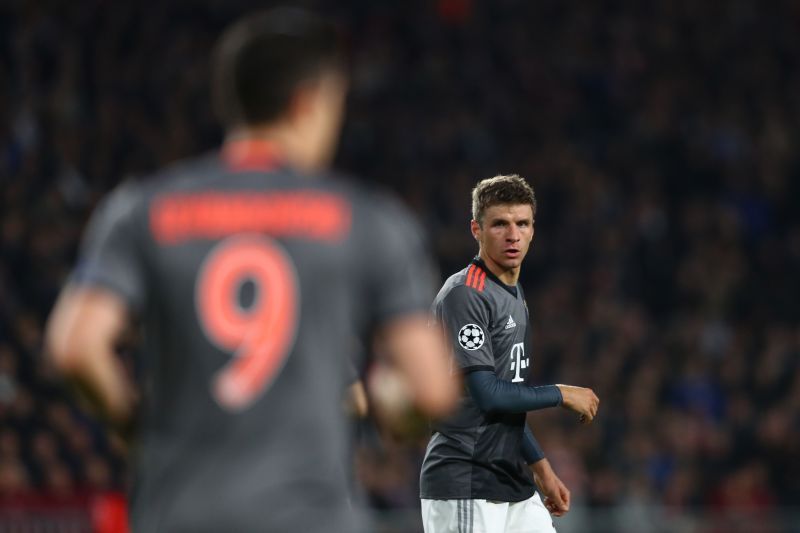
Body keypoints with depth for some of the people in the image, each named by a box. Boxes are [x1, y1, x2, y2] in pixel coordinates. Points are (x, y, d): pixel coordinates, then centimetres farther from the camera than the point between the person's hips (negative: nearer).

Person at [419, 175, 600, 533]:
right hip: (465, 489, -9)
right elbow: (487, 394, -18)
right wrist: (564, 395, -8)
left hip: (513, 485, 9)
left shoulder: (515, 297, 17)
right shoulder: (464, 295, -13)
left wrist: (541, 468, 22)